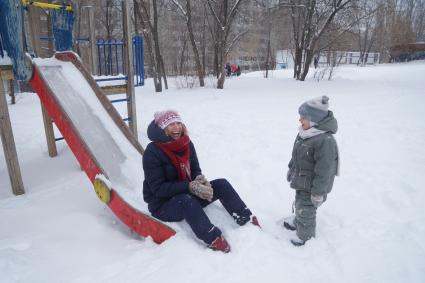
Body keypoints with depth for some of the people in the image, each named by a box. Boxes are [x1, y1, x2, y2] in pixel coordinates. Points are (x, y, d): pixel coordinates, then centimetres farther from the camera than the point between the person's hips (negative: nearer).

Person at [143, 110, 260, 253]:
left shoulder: (187, 144, -3)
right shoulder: (152, 151, -20)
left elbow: (195, 170, 7)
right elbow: (158, 188, -22)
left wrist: (200, 179, -18)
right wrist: (190, 187, -30)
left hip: (187, 195, 6)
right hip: (162, 204, -6)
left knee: (221, 185, -10)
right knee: (186, 200, -38)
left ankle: (248, 222, -8)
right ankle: (215, 240, -36)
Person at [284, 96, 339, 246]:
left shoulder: (325, 140, -32)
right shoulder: (305, 132, -3)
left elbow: (324, 170, -28)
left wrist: (318, 193, -22)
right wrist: (291, 168, 23)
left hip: (312, 185, -8)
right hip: (301, 181, 8)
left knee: (306, 210, 9)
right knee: (299, 204, 28)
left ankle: (305, 236, 32)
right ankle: (297, 221, 54)